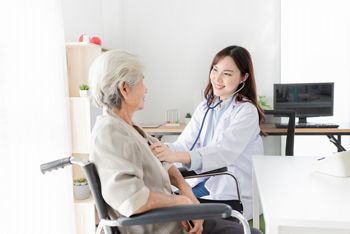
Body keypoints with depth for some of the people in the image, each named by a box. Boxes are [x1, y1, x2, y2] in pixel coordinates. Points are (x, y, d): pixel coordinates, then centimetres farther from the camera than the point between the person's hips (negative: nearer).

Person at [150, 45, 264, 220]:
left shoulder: (247, 111, -10)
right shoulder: (205, 108, 10)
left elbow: (224, 152, -26)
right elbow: (185, 143, -2)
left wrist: (175, 156, -40)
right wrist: (164, 150, -26)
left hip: (233, 193, -5)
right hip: (204, 180, 5)